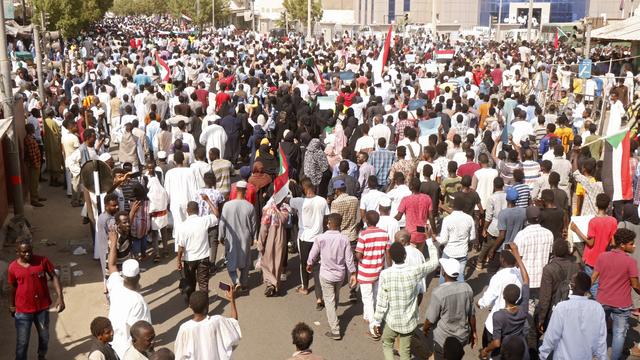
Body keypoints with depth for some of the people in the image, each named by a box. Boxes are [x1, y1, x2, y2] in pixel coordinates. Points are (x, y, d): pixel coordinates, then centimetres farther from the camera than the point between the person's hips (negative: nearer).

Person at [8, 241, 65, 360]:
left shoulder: (42, 261, -12)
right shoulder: (13, 267, -10)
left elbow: (54, 277, -8)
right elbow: (12, 287, 4)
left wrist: (60, 297, -17)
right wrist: (11, 305, 15)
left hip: (42, 307, 2)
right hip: (23, 310, -2)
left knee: (44, 336, 21)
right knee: (22, 342, 2)